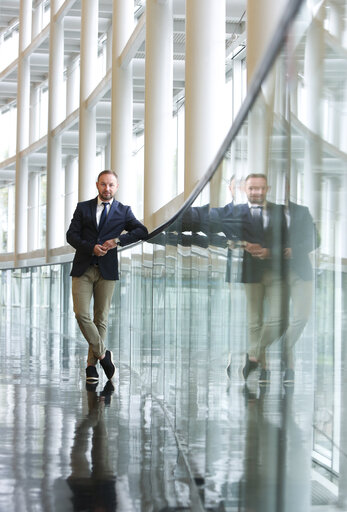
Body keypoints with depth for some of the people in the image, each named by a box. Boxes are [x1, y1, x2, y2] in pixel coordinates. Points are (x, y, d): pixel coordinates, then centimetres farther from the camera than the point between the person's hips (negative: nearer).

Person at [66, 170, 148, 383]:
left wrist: (118, 240, -15)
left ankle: (92, 365, 9)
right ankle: (103, 354, 3)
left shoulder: (123, 211, 9)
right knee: (81, 314, -12)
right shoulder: (83, 208, 11)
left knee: (101, 318, 1)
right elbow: (71, 235, 3)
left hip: (107, 270, 0)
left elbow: (142, 231, -3)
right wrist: (91, 247, -14)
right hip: (83, 269, 1)